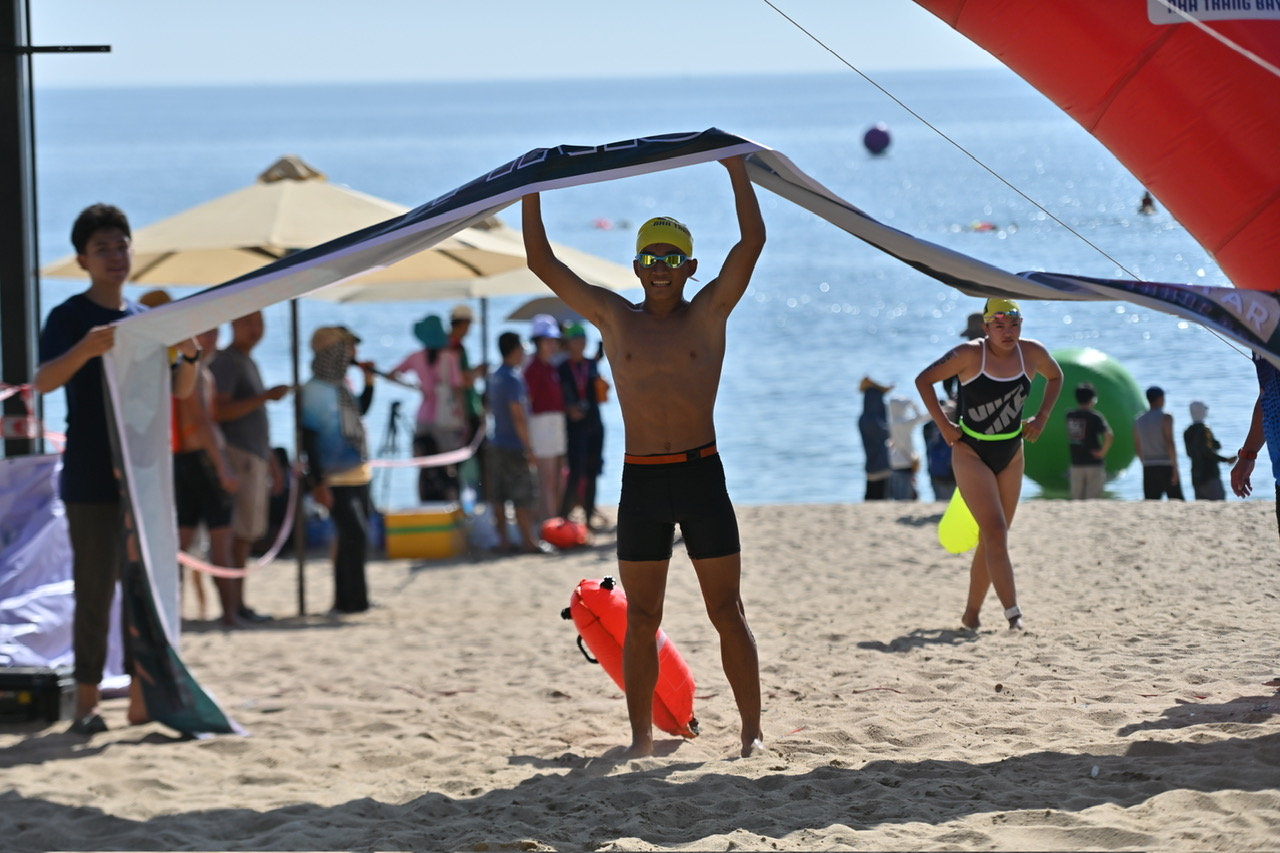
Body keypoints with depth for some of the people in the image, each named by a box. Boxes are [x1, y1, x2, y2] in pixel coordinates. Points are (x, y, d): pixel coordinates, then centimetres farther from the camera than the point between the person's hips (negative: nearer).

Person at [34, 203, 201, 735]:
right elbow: (44, 381, -20)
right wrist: (86, 349, -38)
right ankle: (87, 701, -3)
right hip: (91, 478, -6)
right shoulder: (70, 317, -4)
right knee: (95, 589, -7)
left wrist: (189, 353, -10)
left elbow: (179, 390, 12)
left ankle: (141, 697, 12)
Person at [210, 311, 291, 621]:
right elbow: (220, 411, -18)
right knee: (241, 532, -11)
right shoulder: (226, 361, -7)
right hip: (239, 455, -9)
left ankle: (237, 602, 10)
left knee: (248, 533, 8)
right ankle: (236, 603, -11)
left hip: (255, 456, 9)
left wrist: (273, 464, 26)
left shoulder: (249, 363, 23)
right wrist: (265, 396, -21)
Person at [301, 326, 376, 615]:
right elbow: (308, 437, -17)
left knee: (352, 538, 11)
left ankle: (346, 600, 18)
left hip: (358, 475, 8)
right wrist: (317, 483, -20)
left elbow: (360, 412, 29)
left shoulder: (342, 384, 10)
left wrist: (369, 382, 12)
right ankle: (353, 600, -3)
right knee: (355, 536, -10)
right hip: (336, 480, -8)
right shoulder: (315, 390, -15)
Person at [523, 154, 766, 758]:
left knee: (727, 611, 1)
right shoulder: (613, 318, 7)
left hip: (702, 477, -2)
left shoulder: (708, 313, 3)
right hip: (640, 481, 2)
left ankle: (752, 730, 6)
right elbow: (541, 261, 6)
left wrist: (736, 169, -9)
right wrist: (532, 189, 2)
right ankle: (641, 736, 10)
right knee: (641, 619, 5)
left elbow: (751, 242, -6)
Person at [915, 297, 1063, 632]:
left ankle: (971, 613, 19)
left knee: (992, 538, 8)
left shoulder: (1032, 353, -5)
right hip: (971, 453, -5)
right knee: (995, 531, -16)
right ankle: (1013, 613, -21)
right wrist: (944, 425, -12)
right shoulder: (970, 355, -17)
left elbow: (1055, 377, 17)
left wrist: (1042, 416, 4)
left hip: (1011, 455, 5)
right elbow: (924, 380, -8)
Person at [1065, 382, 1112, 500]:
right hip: (1094, 463, -4)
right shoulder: (1095, 416, -11)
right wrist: (1103, 452, -10)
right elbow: (1109, 435, -22)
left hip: (1076, 463, 4)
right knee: (1092, 499, -2)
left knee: (1076, 499, 10)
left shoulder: (1069, 416, 3)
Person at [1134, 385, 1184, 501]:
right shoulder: (1165, 417, -6)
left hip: (1148, 468, 5)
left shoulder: (1139, 420, 11)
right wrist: (1175, 467, -14)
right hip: (1166, 466, -5)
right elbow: (1169, 443, -14)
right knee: (1178, 503, 3)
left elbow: (1137, 447, 14)